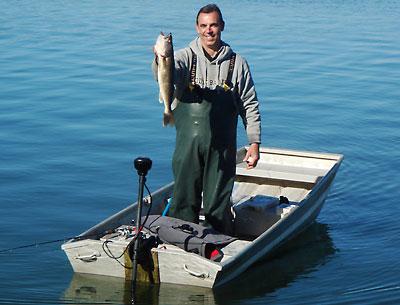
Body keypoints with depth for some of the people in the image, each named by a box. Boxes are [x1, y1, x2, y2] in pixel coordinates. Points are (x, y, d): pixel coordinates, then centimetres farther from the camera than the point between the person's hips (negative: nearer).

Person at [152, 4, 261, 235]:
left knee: (219, 204, 6)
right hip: (188, 144, 0)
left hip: (222, 146, 0)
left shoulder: (237, 63, 7)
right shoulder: (186, 57, 2)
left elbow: (250, 105, 9)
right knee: (184, 201, 5)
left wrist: (255, 143, 4)